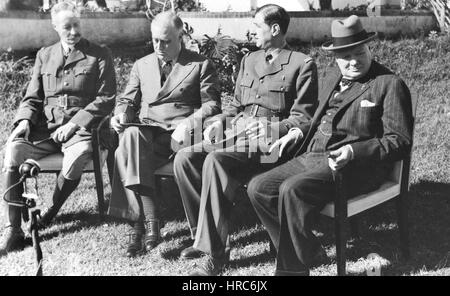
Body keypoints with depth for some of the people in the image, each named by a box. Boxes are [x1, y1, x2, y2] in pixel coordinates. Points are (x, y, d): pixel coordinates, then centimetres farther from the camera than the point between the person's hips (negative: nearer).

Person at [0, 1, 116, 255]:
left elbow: (106, 99, -2)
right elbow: (32, 99, 17)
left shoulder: (100, 55, 5)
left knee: (78, 156, -37)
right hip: (45, 127, 4)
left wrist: (74, 123, -13)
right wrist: (24, 120, -5)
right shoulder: (45, 55, 17)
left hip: (81, 127, -3)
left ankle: (51, 213, -9)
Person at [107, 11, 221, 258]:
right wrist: (120, 114, -2)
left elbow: (212, 104, 3)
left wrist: (189, 123, -15)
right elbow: (128, 100, 23)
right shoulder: (142, 65, 23)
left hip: (178, 134, -3)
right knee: (131, 135, -35)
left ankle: (138, 223, -24)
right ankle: (149, 219, -36)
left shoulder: (201, 65, 11)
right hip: (145, 130, 3)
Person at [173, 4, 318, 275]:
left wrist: (269, 127, -19)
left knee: (215, 161, -33)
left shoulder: (302, 64, 1)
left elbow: (303, 119, -4)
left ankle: (216, 250, -25)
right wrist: (220, 121, 6)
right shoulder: (249, 60, 22)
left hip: (270, 143, -7)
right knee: (184, 158, -16)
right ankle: (204, 234, -6)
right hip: (237, 136, 7)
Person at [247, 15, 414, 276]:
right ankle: (309, 251, 2)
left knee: (292, 190, -31)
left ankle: (292, 268, -12)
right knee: (258, 188, -9)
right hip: (312, 157, 8)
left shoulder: (390, 84, -4)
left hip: (356, 166, -8)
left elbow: (400, 141, -8)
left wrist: (353, 152, -22)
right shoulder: (330, 78, 19)